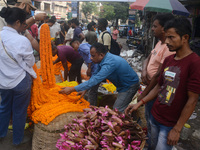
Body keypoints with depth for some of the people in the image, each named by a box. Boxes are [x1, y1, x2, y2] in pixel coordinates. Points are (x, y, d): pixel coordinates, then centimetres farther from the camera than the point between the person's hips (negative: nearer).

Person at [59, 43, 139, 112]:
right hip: (122, 85, 9)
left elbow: (94, 80, -37)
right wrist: (85, 90, -2)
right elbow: (95, 75, 5)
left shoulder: (109, 64, -35)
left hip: (130, 86, -9)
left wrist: (72, 89, -33)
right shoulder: (103, 60, -4)